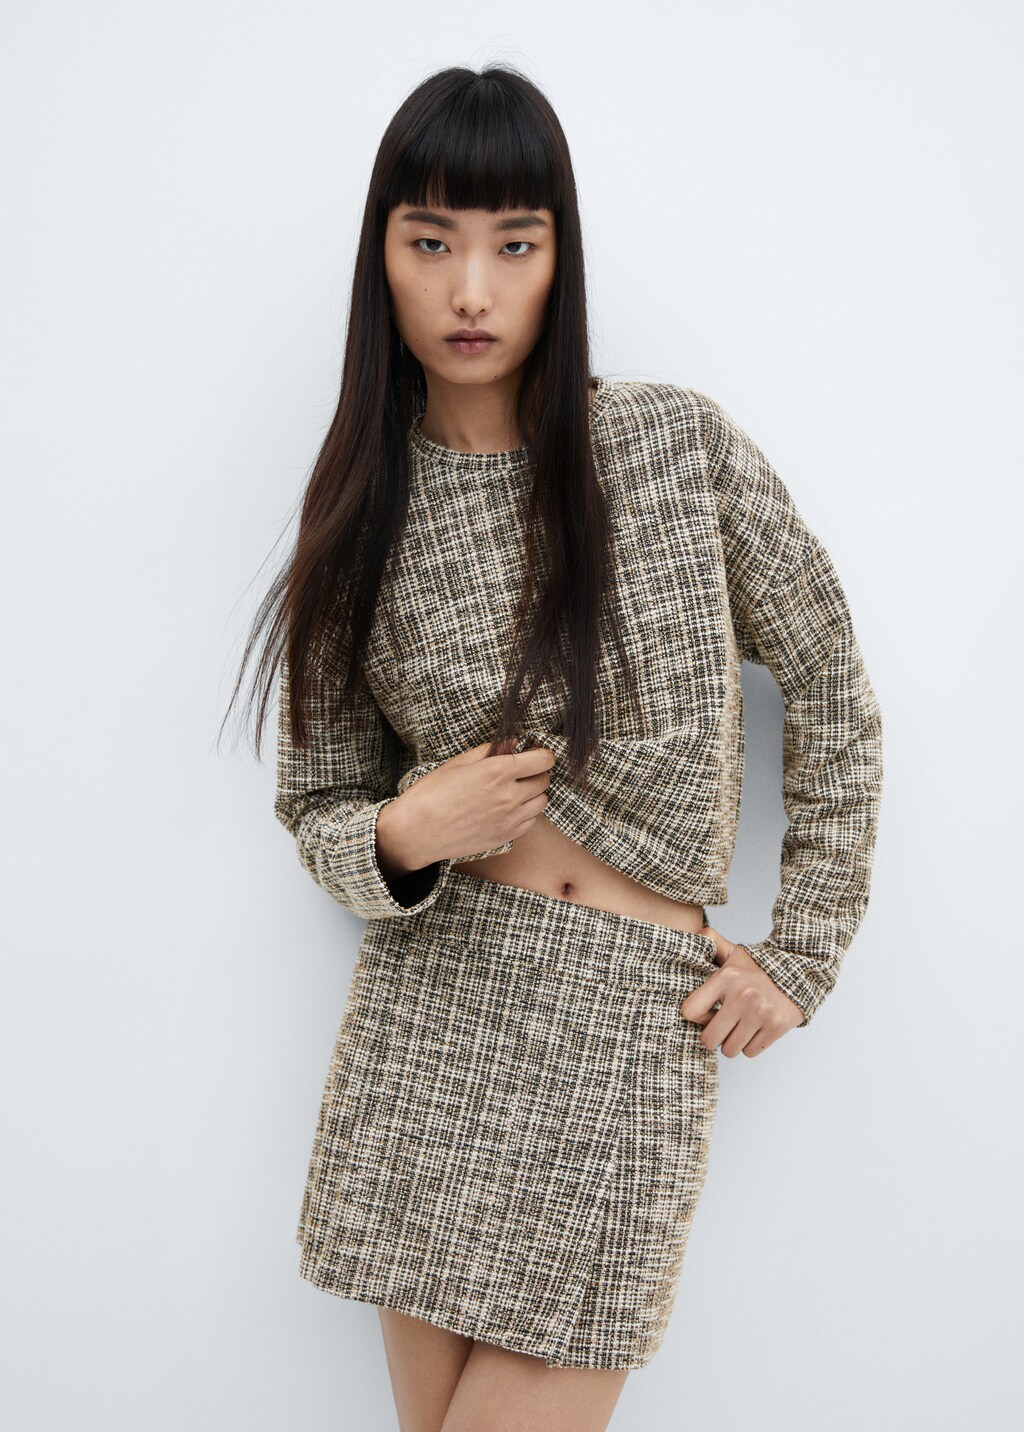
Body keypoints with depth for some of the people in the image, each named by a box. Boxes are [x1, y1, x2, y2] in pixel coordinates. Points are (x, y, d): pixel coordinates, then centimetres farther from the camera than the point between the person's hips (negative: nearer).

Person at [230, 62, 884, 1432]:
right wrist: (402, 838, -14)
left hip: (637, 1015, -2)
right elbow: (320, 803, 9)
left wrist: (803, 959, 2)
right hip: (431, 1009, 2)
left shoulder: (682, 445, -4)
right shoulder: (361, 508, 3)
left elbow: (834, 697, 5)